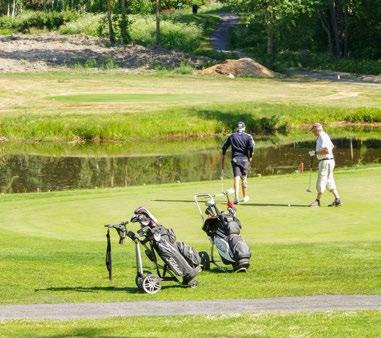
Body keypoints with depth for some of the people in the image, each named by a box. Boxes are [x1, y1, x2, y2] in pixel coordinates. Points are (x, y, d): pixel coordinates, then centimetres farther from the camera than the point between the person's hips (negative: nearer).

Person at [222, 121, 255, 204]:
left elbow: (224, 147, 10)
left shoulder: (232, 136, 9)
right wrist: (250, 157, -3)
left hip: (235, 159, 1)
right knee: (244, 178, 13)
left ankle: (236, 197, -24)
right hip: (244, 159, -1)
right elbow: (251, 146, -15)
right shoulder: (247, 136, 0)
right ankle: (245, 197, 25)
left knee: (236, 178, -7)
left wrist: (223, 156, 24)